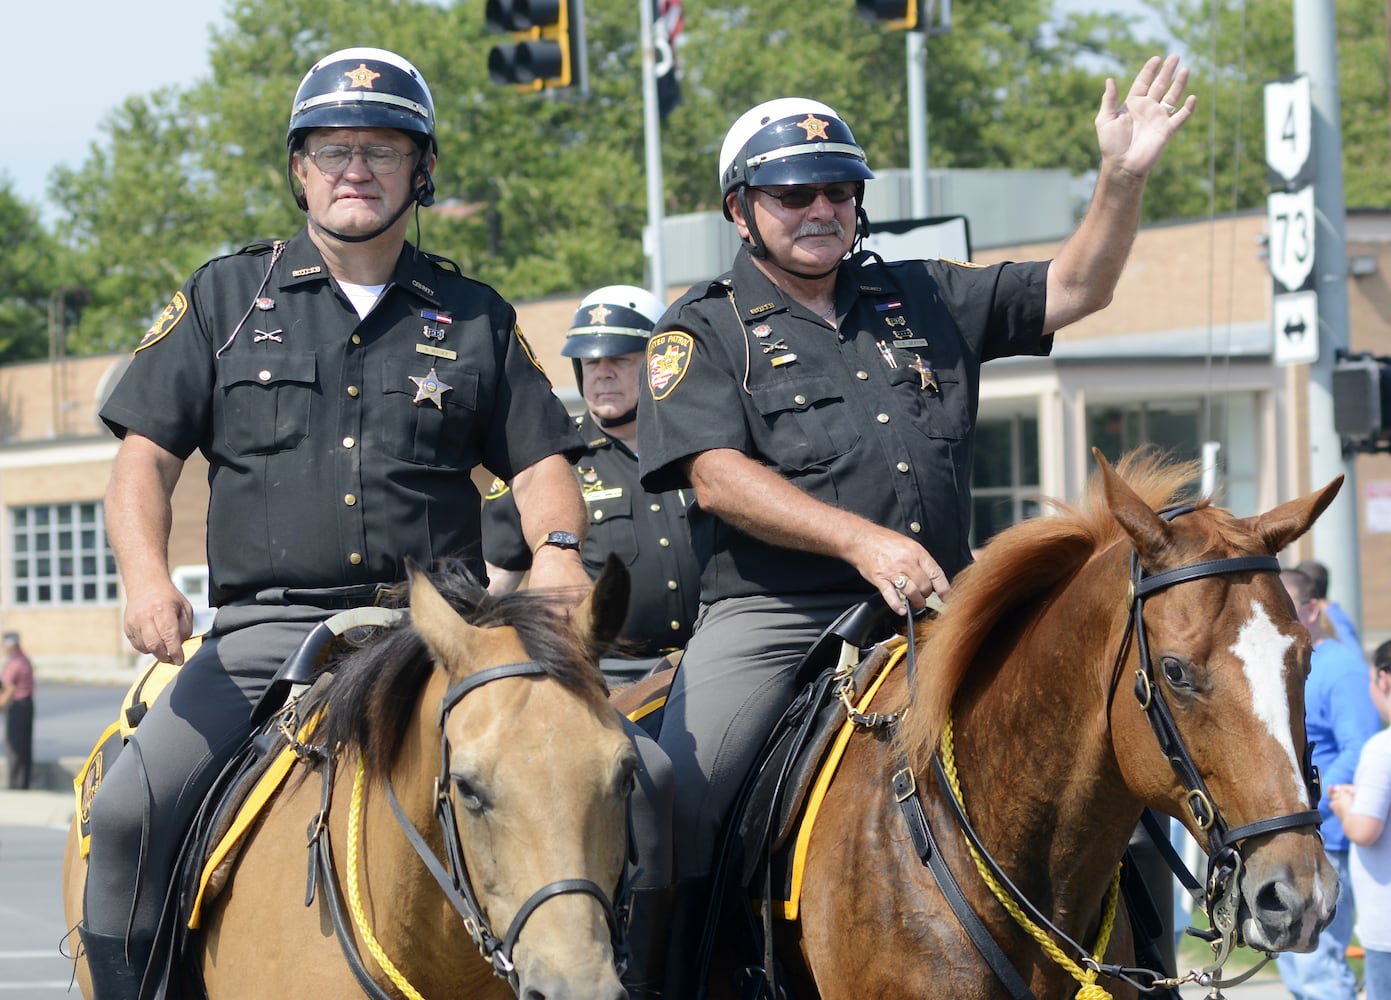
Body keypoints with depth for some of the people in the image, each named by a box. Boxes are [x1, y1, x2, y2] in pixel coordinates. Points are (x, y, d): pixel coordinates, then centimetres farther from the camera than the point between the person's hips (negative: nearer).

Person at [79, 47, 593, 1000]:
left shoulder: (475, 316, 15)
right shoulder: (225, 298, 13)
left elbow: (540, 462, 14)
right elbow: (146, 456, 8)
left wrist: (559, 548, -10)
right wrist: (146, 575, -12)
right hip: (268, 627, 0)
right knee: (130, 813, -22)